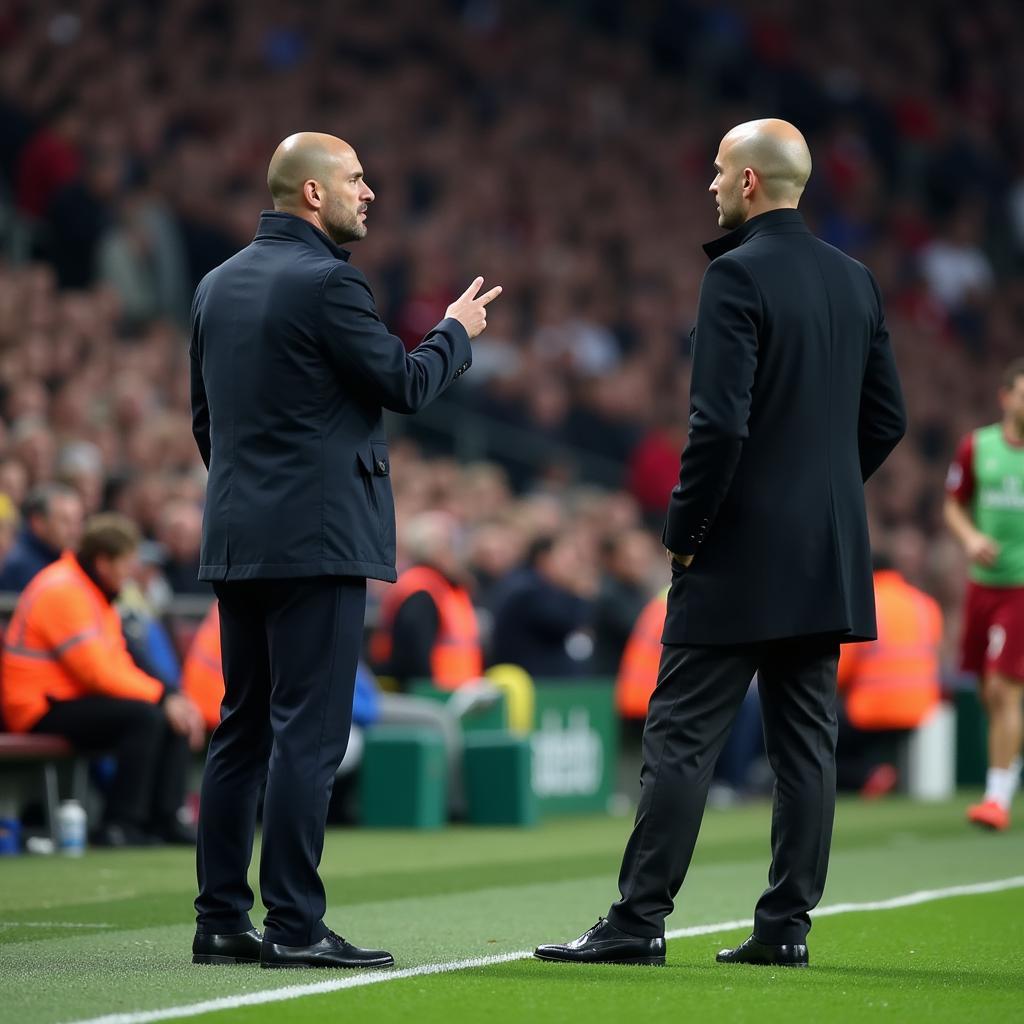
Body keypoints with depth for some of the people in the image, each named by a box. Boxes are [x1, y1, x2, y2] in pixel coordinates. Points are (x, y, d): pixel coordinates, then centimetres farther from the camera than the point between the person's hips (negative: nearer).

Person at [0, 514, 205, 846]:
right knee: (145, 716, -27)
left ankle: (163, 820, -4)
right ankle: (119, 826, -24)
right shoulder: (63, 591, -17)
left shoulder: (94, 591, 16)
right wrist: (161, 697, -16)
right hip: (43, 710, -10)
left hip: (73, 700, 10)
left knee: (176, 719, 1)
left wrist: (169, 696, -3)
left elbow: (118, 665, 13)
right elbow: (98, 672, -22)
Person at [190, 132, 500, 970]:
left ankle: (221, 920, 10)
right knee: (307, 734, -7)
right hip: (315, 538, -8)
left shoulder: (219, 284, 13)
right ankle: (294, 925, -8)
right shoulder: (326, 281, -12)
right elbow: (406, 384, -8)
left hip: (237, 538, 8)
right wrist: (458, 331, 9)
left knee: (241, 730, 10)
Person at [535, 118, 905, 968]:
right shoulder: (855, 280, 11)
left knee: (682, 736, -4)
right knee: (805, 741, 8)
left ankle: (640, 919, -4)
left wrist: (684, 531, -10)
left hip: (742, 553, -7)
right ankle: (787, 925, 9)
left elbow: (720, 423, -19)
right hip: (828, 556, 7)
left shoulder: (738, 275, -13)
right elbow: (886, 419, 13)